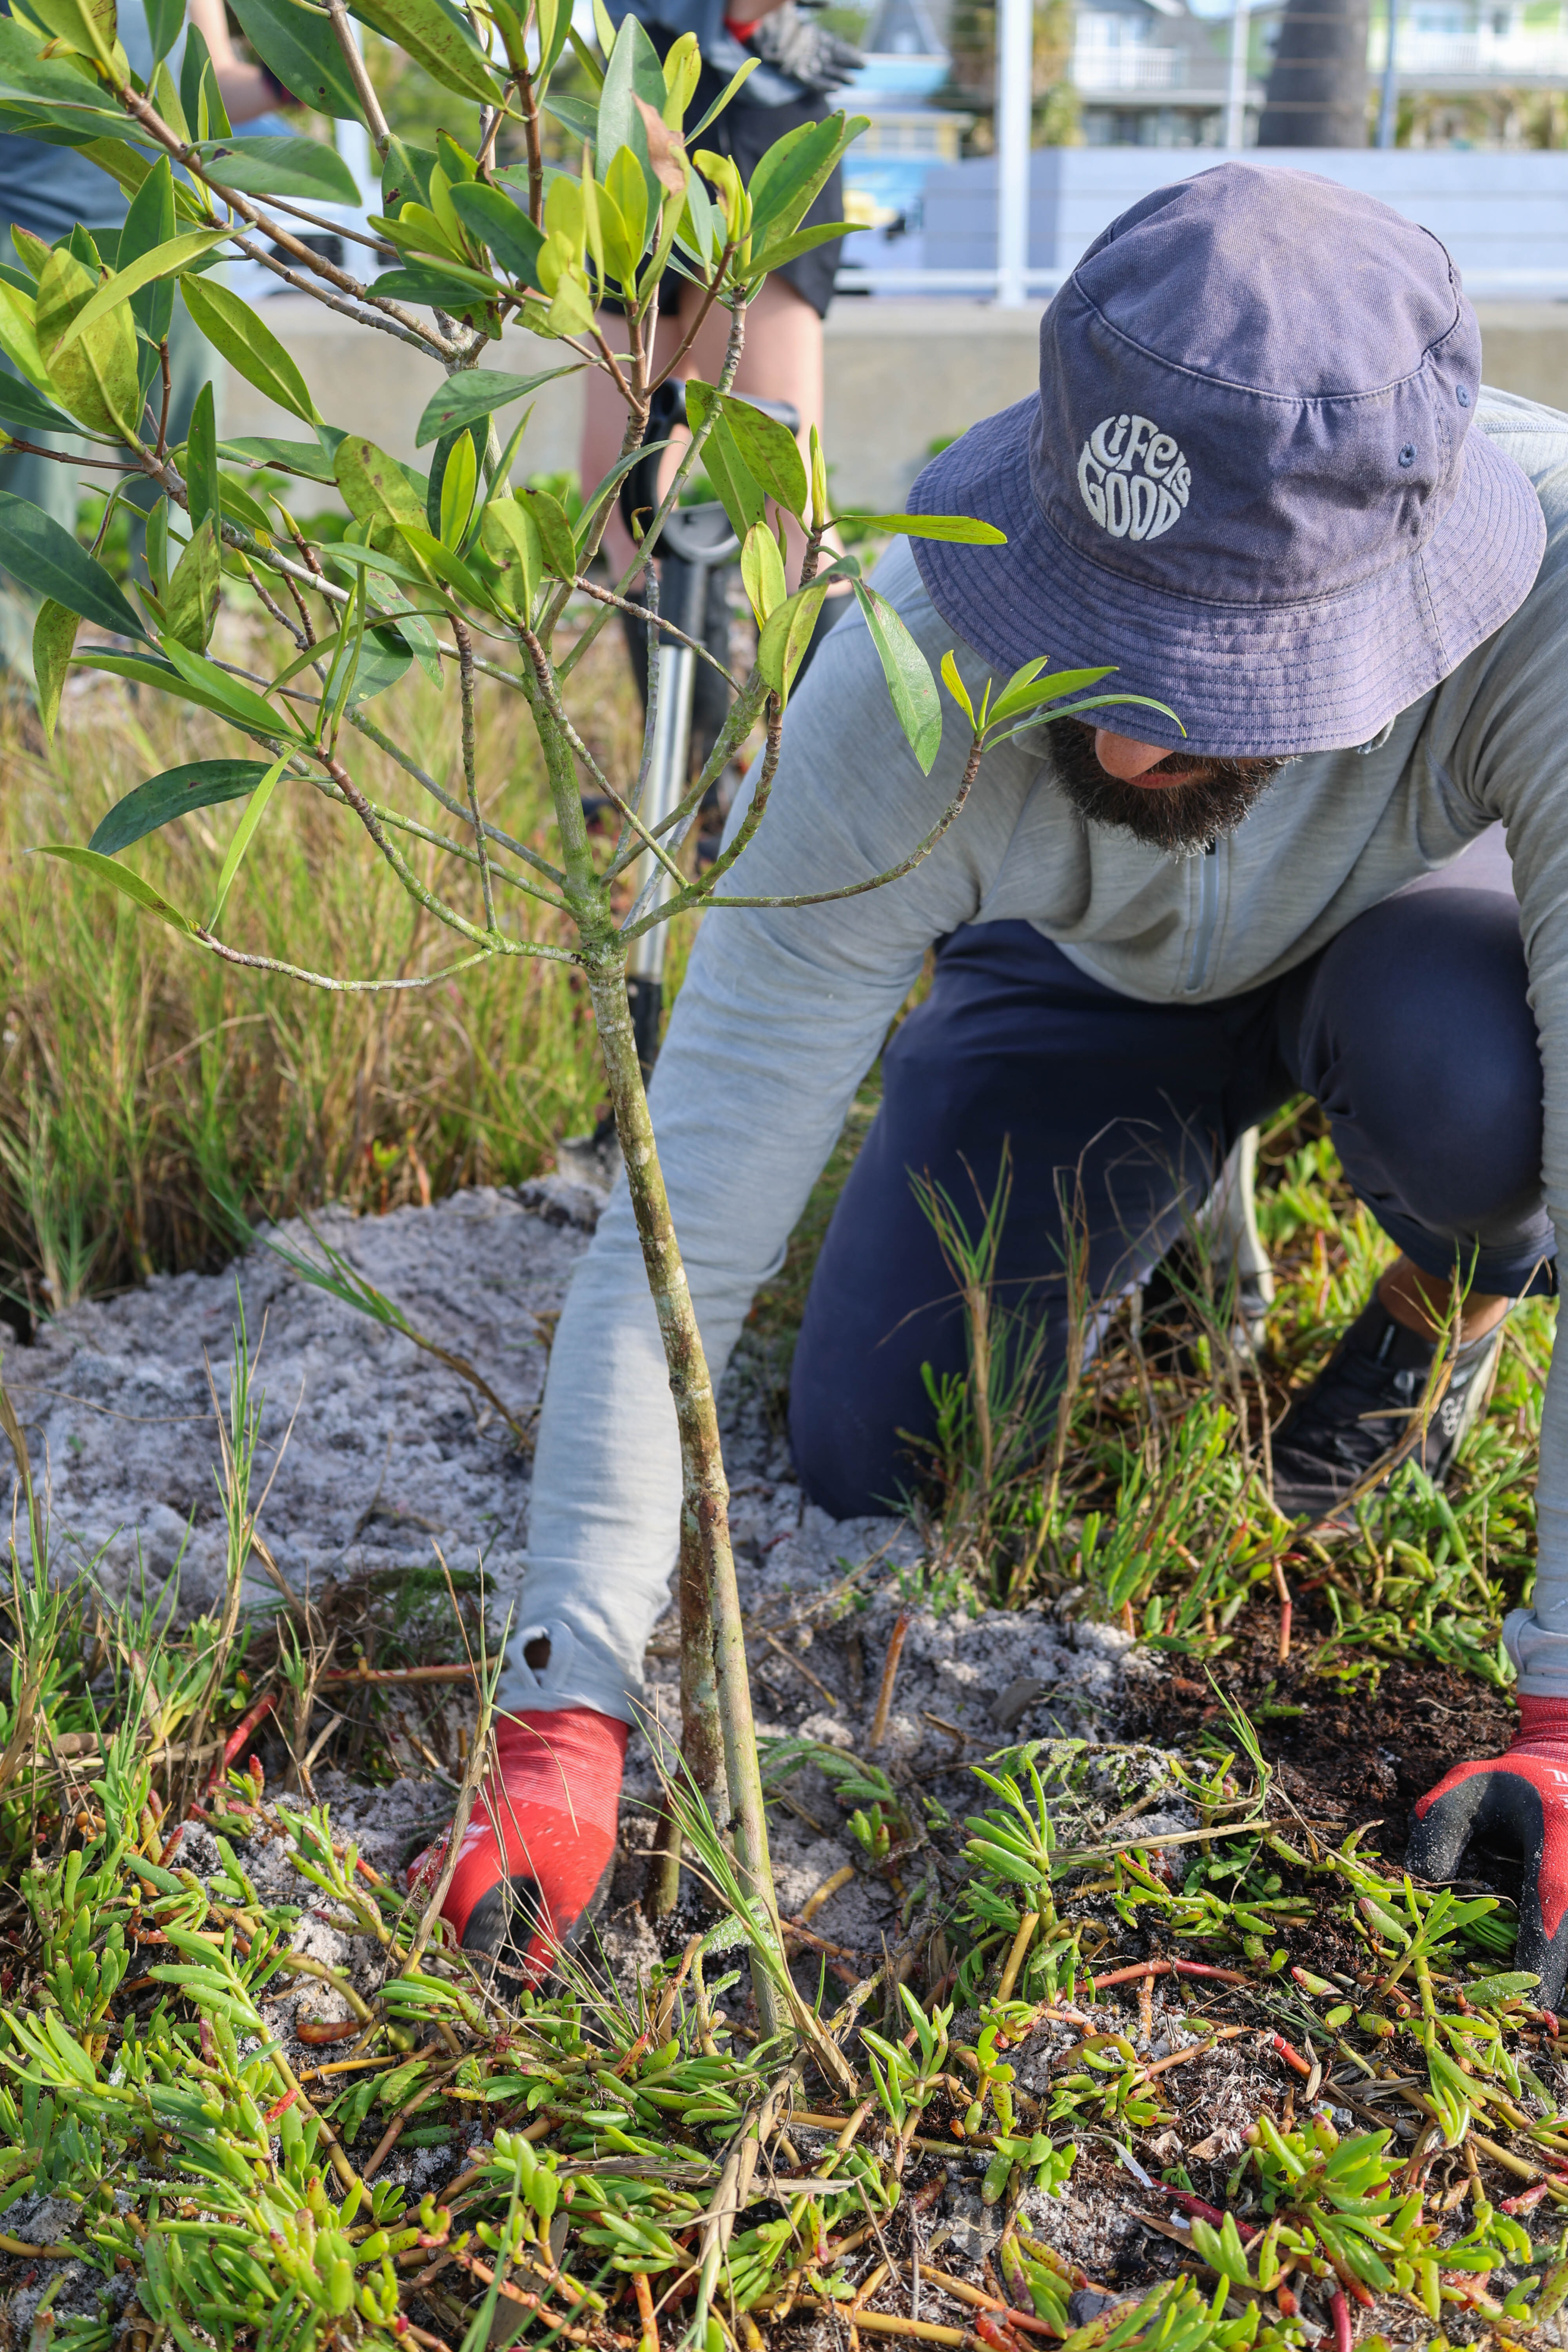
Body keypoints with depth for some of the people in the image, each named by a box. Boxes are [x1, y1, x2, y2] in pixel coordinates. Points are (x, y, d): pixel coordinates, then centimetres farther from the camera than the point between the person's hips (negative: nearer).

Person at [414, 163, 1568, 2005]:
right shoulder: (912, 694, -38)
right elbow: (681, 1229, -36)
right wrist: (562, 1729, -39)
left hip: (1399, 935, -1)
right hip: (1083, 971, 1)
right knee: (863, 1468, -6)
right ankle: (1168, 1196, 22)